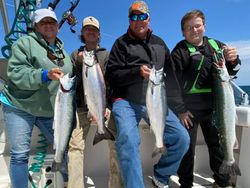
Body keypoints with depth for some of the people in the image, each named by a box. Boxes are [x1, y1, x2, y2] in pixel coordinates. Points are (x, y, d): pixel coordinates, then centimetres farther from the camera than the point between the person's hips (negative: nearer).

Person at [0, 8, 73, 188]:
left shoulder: (63, 53, 13)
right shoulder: (25, 42, -5)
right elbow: (16, 73, -18)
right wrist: (46, 75, -32)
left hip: (50, 111, 5)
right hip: (19, 107, -4)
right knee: (20, 154, -3)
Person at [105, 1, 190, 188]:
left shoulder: (159, 43, 19)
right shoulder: (121, 43, 6)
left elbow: (170, 73, 24)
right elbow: (111, 75, -3)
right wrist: (137, 71, -18)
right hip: (126, 102, -3)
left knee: (182, 138, -7)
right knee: (128, 141, -29)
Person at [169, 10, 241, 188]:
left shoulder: (217, 45, 8)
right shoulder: (179, 51, -6)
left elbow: (231, 71, 12)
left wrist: (233, 61, -12)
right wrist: (180, 110, -15)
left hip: (213, 107, 5)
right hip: (189, 108, -4)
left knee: (218, 144, 16)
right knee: (187, 147, 3)